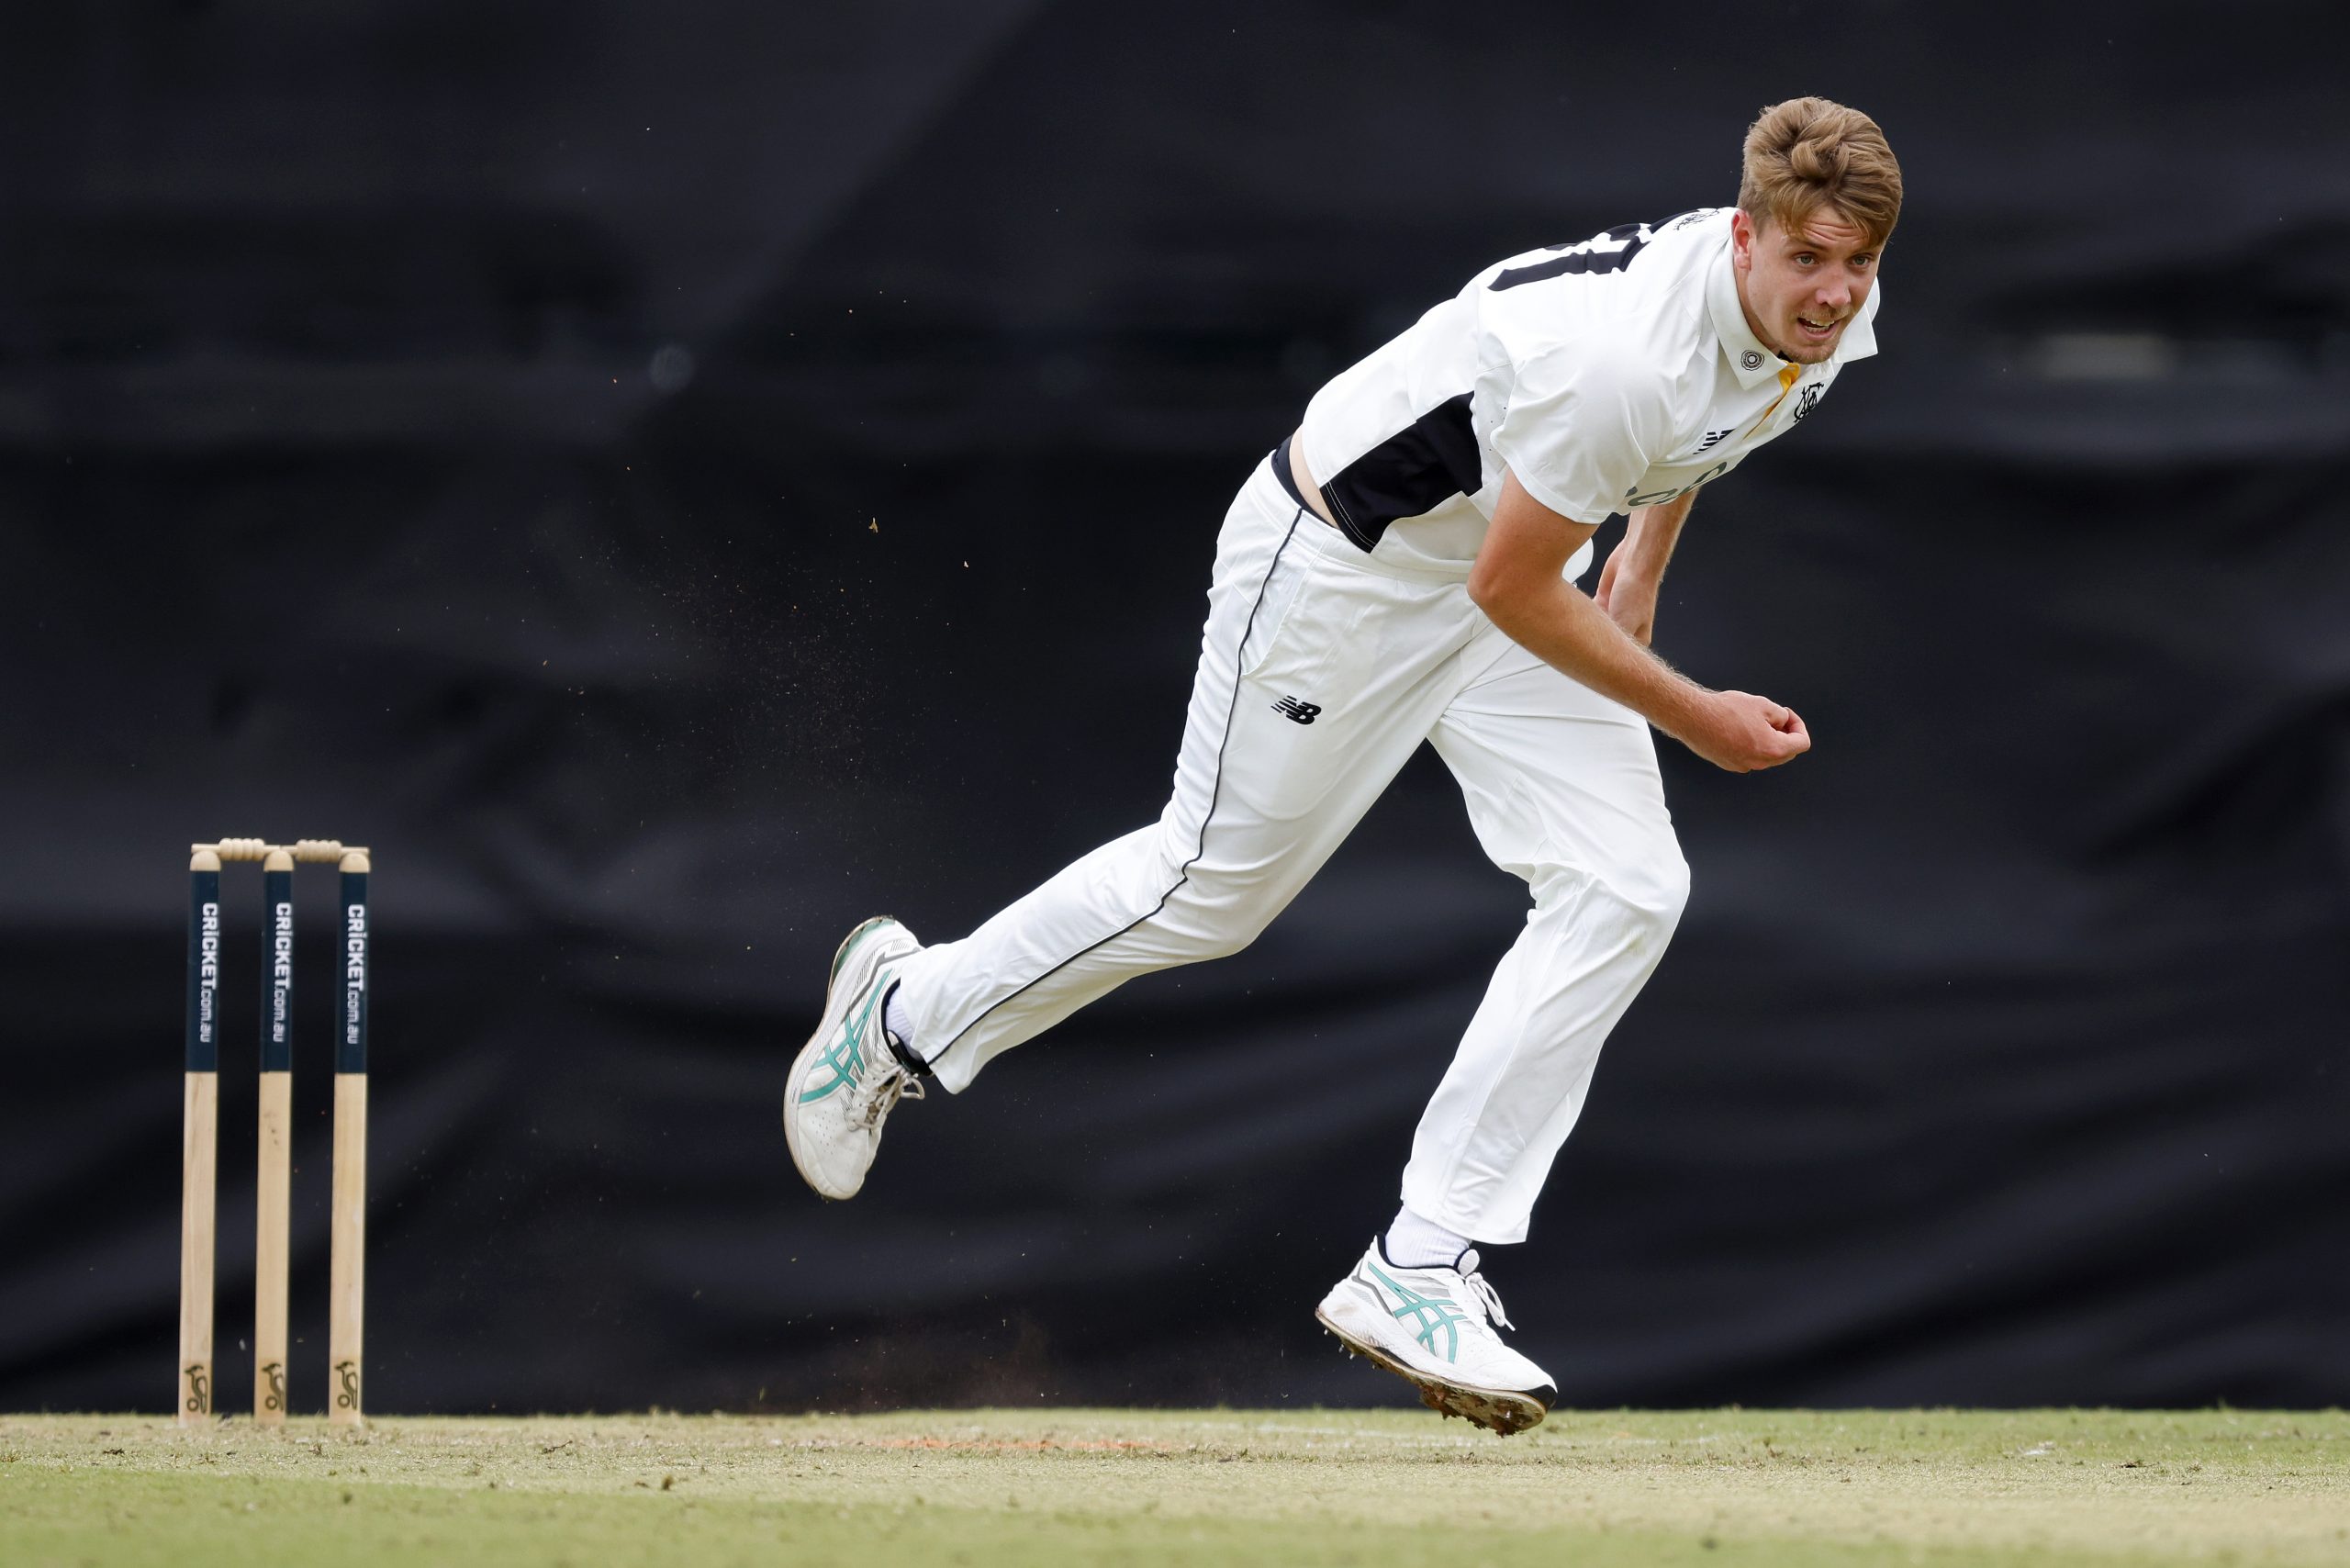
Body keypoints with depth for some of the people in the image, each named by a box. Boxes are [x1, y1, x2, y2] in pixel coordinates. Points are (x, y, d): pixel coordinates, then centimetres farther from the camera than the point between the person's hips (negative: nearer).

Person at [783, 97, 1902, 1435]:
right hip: (1347, 559, -7)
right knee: (1212, 889, 6)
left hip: (1514, 552, 8)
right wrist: (1689, 716, -18)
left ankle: (1423, 1270, -5)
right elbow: (1510, 589, -26)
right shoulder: (1614, 359, -38)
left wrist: (1645, 562, 18)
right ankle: (908, 1012, 33)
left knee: (1625, 889, -9)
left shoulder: (1834, 312, -12)